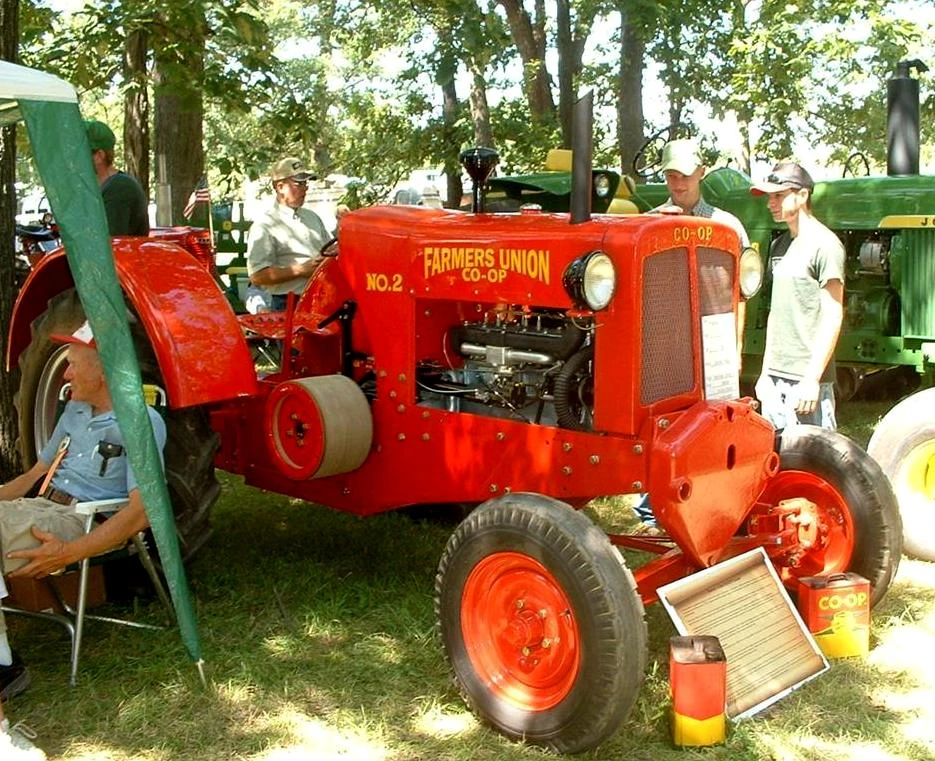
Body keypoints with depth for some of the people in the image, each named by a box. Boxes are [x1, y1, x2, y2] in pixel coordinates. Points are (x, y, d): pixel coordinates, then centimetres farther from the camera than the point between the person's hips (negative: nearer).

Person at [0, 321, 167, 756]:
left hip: (81, 524, -8)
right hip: (41, 509, 8)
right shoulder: (75, 411, 21)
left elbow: (139, 513, -15)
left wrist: (69, 553, -24)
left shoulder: (142, 422, -6)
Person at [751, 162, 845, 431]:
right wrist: (765, 372, 17)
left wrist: (812, 379, -18)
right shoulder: (779, 246, 15)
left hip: (807, 379, -8)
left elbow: (833, 318, -13)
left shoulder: (824, 244, -9)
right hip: (776, 378, 8)